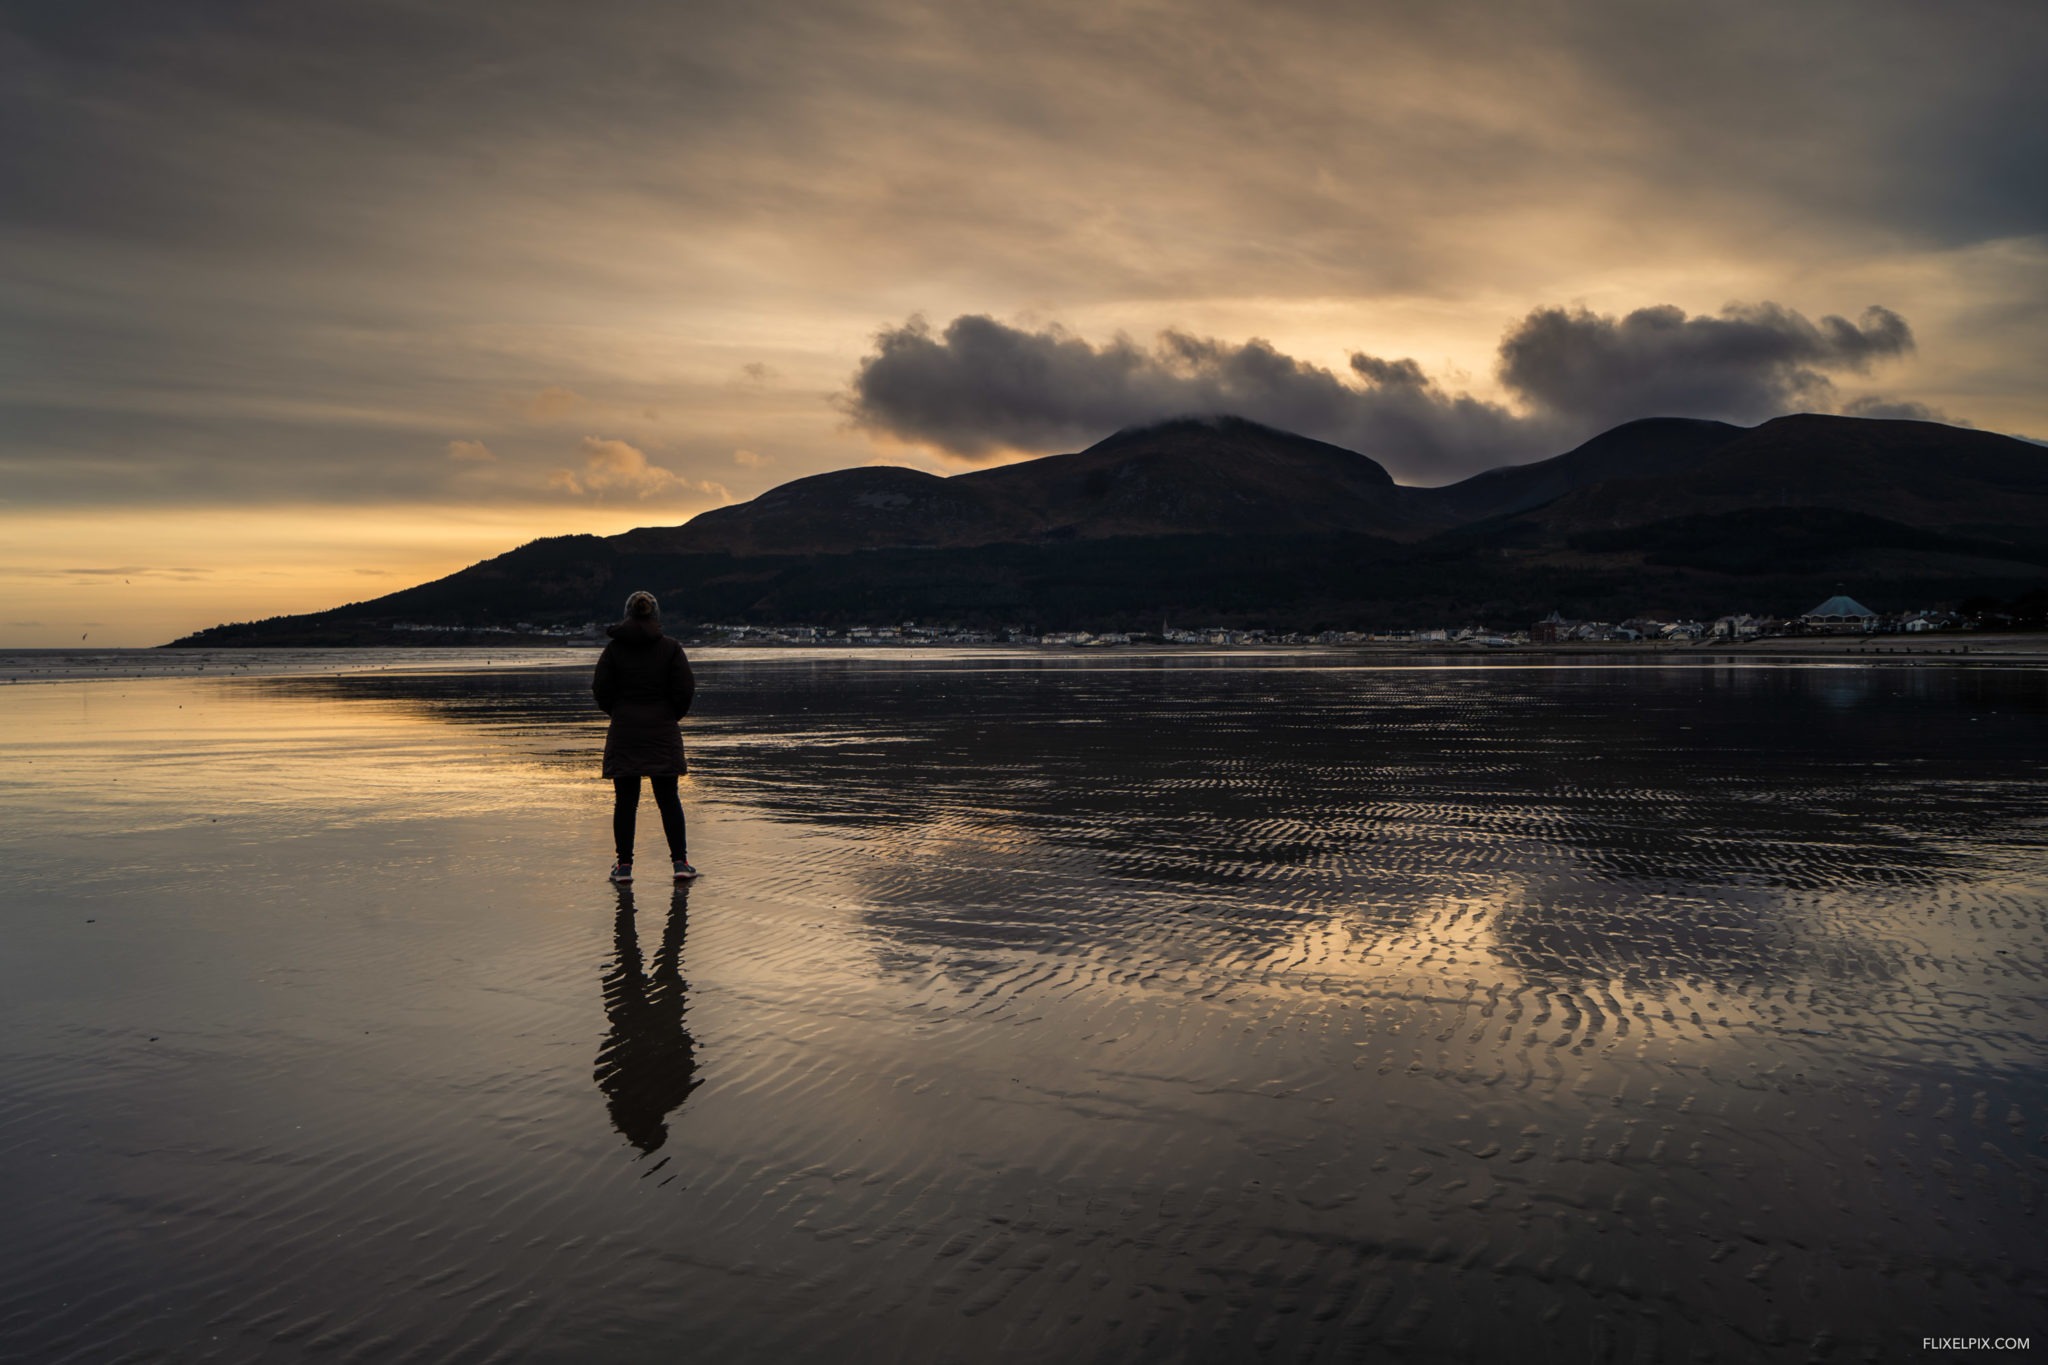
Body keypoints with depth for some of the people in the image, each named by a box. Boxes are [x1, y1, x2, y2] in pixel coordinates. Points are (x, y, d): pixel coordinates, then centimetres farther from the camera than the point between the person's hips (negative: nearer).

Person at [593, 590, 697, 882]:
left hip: (624, 731, 0)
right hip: (662, 730, 0)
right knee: (668, 798, 6)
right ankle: (680, 861, 3)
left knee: (625, 800, 5)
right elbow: (686, 688, -5)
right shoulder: (670, 648, -3)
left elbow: (601, 689, -2)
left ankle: (624, 864, 7)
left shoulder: (614, 648, -2)